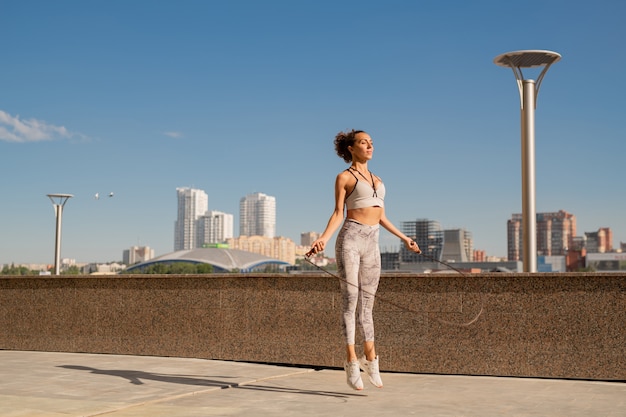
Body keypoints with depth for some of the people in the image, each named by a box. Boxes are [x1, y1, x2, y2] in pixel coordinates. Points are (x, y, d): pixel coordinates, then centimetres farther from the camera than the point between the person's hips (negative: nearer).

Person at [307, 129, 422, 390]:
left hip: (371, 245, 6)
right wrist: (323, 238, -20)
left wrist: (403, 237, 26)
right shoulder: (344, 177, 1)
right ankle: (352, 361, -4)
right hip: (350, 240, -6)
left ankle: (370, 359, 19)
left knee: (367, 303, 10)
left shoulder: (376, 180, 20)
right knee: (350, 299, -8)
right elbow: (338, 214, -5)